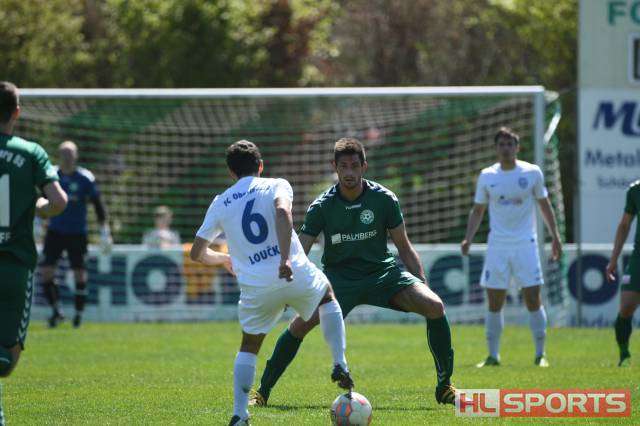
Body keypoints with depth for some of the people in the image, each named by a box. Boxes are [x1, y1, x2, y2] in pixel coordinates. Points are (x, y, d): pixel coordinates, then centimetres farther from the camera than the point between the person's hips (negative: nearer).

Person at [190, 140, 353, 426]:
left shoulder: (220, 204, 13)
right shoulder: (276, 186, 6)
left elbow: (197, 254, 16)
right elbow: (282, 212, -19)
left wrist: (224, 259, 37)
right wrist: (285, 259, -26)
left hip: (256, 287, 1)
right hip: (296, 274, -1)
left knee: (249, 346, 21)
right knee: (327, 297, 32)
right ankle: (340, 365, 19)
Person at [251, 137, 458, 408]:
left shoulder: (384, 200, -7)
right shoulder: (322, 207, -9)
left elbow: (404, 247, 3)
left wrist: (422, 284, -5)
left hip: (383, 272, 1)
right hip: (338, 277, -1)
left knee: (435, 306, -22)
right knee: (300, 324, -24)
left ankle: (444, 386, -7)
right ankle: (262, 391, -7)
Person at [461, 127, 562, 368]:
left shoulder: (532, 173, 1)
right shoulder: (487, 176, 4)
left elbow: (544, 205, 11)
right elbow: (478, 210, 12)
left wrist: (555, 236, 6)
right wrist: (468, 238, -1)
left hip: (525, 244, -1)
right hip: (497, 246, 1)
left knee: (533, 299, -6)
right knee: (494, 303, 0)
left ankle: (540, 354, 2)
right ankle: (493, 355, 9)